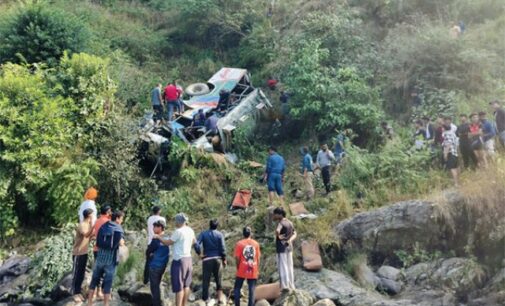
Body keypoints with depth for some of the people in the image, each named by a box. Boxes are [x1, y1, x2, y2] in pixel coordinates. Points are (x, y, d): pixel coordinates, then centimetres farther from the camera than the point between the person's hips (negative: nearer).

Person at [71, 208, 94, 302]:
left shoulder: (89, 224, 8)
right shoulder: (82, 225, -19)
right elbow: (86, 235, -36)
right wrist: (93, 226, -37)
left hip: (84, 252, 8)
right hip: (78, 253, -8)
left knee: (81, 273, 13)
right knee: (76, 273, 0)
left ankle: (78, 292, 21)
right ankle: (75, 293, 6)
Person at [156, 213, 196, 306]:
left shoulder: (178, 231, -17)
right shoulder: (190, 230, 6)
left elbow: (168, 242, -10)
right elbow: (194, 241, 23)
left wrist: (158, 237, 4)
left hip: (179, 260, -8)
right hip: (188, 259, 8)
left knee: (179, 286, -3)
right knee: (186, 285, 15)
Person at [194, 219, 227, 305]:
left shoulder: (203, 234, 0)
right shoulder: (220, 234, -1)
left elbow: (196, 244, -13)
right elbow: (222, 248, -5)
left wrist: (200, 254, -1)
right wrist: (224, 259, 4)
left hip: (207, 259, 0)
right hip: (217, 259, 0)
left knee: (206, 280, 5)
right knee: (219, 280, 10)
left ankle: (205, 299, 6)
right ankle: (220, 298, 11)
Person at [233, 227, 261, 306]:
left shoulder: (239, 244, -5)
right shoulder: (256, 243, 3)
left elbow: (237, 258, -8)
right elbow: (258, 258, 5)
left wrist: (238, 269, 5)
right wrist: (257, 270, 13)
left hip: (242, 271, -2)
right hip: (253, 271, 2)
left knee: (237, 288, 11)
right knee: (252, 290, 4)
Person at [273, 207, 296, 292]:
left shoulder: (281, 223, -14)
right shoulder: (289, 223, 12)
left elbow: (277, 231, -32)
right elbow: (294, 234, 13)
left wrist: (279, 237, -13)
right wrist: (290, 240, -1)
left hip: (281, 247, -8)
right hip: (289, 247, 8)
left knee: (283, 267, -3)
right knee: (289, 267, 12)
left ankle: (285, 286, -3)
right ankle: (291, 286, 16)